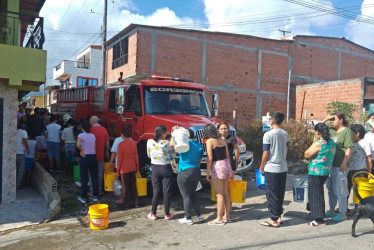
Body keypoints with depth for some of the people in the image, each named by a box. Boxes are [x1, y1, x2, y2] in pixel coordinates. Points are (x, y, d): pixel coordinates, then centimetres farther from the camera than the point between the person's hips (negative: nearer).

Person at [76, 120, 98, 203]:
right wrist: (93, 154, 11)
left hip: (85, 157, -4)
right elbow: (95, 148, 5)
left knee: (84, 178, 4)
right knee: (94, 177, 10)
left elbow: (78, 144, -27)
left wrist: (81, 150, -11)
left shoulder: (81, 135, -9)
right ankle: (95, 196, 16)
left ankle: (83, 197, 12)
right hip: (93, 156, 4)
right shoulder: (93, 135, 5)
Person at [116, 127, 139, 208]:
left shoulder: (121, 144, -15)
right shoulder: (133, 143, 0)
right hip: (133, 168, 5)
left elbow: (120, 159, -12)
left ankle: (126, 203, 17)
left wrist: (118, 170, -4)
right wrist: (137, 167, 14)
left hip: (124, 169, -5)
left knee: (125, 187, 7)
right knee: (133, 185, 14)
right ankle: (135, 202, 20)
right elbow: (136, 156, 4)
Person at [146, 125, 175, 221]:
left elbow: (149, 155, 5)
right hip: (166, 169, -3)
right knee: (167, 192, 7)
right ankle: (167, 214, 15)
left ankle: (153, 214, 17)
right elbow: (174, 151, -1)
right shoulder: (167, 143, -16)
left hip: (155, 169, 3)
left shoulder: (150, 142, -7)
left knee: (156, 192, 12)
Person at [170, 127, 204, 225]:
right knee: (193, 193, 20)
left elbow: (171, 144, -17)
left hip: (185, 172, -7)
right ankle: (199, 216, 21)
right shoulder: (199, 145, 9)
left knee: (186, 195, 2)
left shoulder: (186, 143, -14)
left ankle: (188, 218, 8)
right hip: (197, 172, 8)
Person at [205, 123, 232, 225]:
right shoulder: (222, 140, 12)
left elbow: (210, 158, -12)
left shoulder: (209, 141, -7)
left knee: (219, 194, -3)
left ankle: (219, 219, 4)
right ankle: (227, 216, 23)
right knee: (226, 193, 13)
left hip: (217, 166, -7)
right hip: (226, 164, 7)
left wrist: (207, 172, -6)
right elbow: (227, 156, 13)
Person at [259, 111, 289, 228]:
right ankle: (278, 216, 23)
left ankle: (274, 219, 8)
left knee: (272, 194, 2)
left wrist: (262, 167, -1)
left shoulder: (268, 135, -15)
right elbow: (286, 150, 13)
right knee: (280, 194, 14)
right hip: (283, 168, 7)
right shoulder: (285, 134, 5)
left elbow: (265, 154, -13)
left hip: (272, 169, -6)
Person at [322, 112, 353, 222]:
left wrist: (344, 163, -20)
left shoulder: (347, 131, -9)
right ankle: (332, 210, 30)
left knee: (340, 190, 0)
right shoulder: (331, 131, 11)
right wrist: (325, 120, 5)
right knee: (331, 188, 16)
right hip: (329, 164, 8)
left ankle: (343, 213, 12)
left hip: (339, 166, -8)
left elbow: (349, 149, -14)